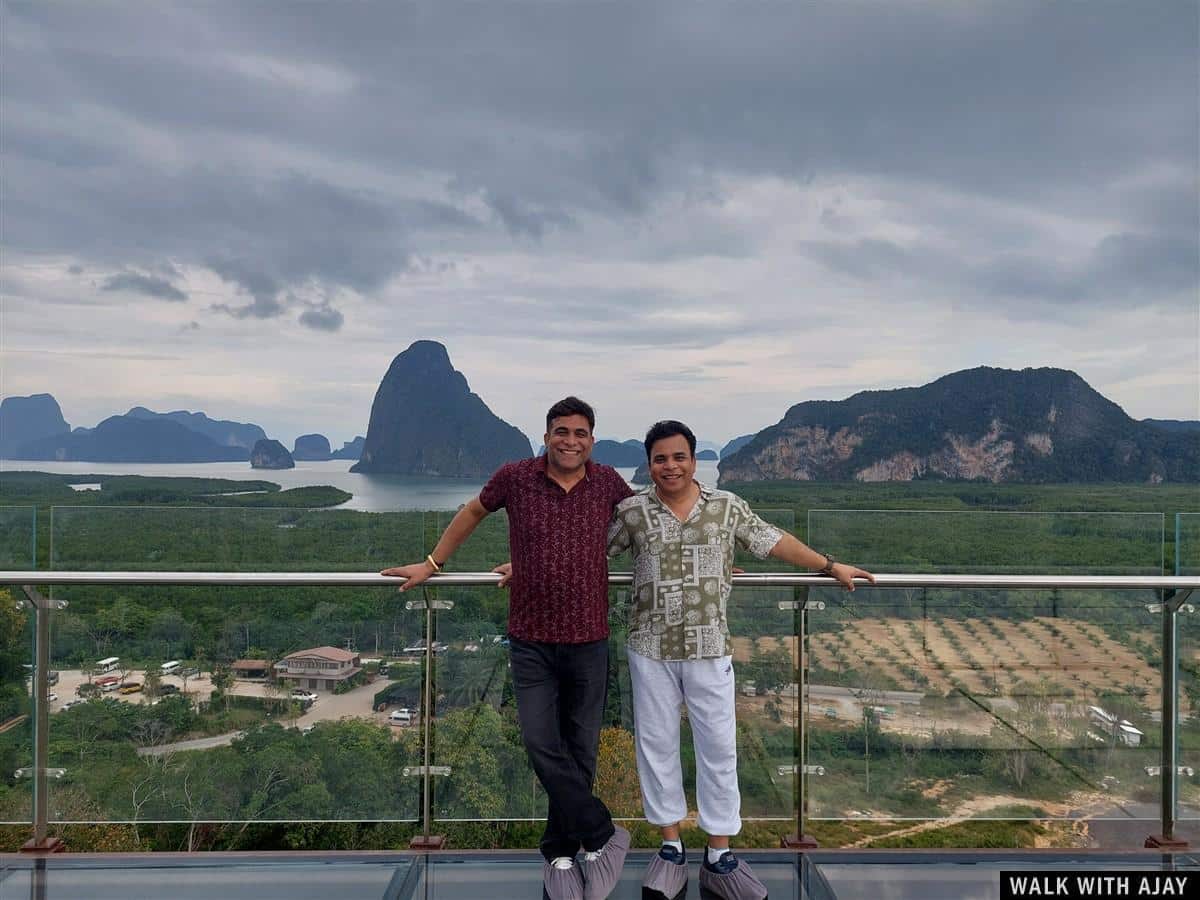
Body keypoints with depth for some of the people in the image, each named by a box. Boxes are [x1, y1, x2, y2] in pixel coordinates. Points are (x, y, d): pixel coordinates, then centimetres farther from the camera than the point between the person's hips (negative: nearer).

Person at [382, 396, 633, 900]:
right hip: (531, 641, -1)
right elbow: (474, 512, 11)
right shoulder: (515, 477, -6)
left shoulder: (607, 482, -2)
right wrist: (432, 564, 14)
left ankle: (560, 855, 28)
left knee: (580, 751, 10)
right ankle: (603, 836, 13)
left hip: (588, 641, 1)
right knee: (542, 747, -6)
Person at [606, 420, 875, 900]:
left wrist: (831, 566, 13)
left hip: (709, 649, 0)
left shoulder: (727, 506, 0)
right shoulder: (631, 512, -3)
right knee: (656, 744, 9)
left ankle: (719, 857, 20)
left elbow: (773, 541, 9)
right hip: (650, 649, 0)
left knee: (718, 747, 5)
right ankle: (671, 848, 26)